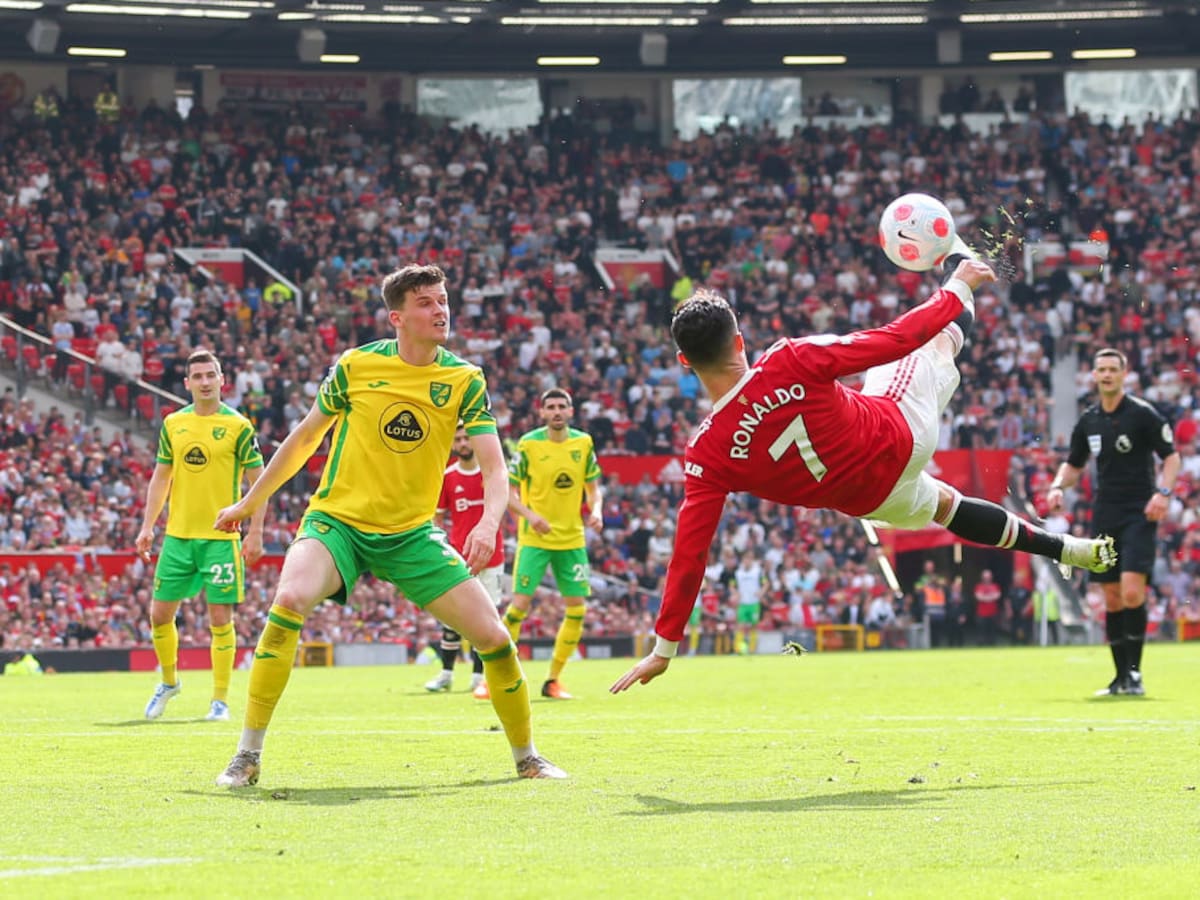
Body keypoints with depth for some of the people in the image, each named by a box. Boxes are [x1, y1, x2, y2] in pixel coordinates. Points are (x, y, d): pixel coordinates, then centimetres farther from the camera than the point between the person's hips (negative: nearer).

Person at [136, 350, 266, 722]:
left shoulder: (238, 426, -4)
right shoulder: (173, 424, 7)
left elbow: (258, 481, -3)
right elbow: (160, 477, 14)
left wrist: (255, 532, -9)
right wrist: (147, 527, 7)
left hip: (221, 538, -4)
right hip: (178, 536, 4)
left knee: (220, 618, -5)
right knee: (160, 613, 5)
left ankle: (220, 700, 4)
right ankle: (168, 681, 28)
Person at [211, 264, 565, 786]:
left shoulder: (465, 381, -3)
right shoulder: (356, 366, -6)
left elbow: (495, 468, -8)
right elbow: (305, 437, 9)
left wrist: (488, 523, -30)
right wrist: (249, 502, 16)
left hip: (411, 535, 2)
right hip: (337, 521, -2)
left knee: (493, 636, -7)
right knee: (290, 600, -32)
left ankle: (526, 757, 18)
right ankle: (247, 756, -22)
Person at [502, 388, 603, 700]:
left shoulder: (583, 443, 3)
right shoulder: (528, 444, -7)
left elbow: (593, 486, 12)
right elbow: (507, 491, -5)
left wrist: (596, 510, -9)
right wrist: (530, 515, -22)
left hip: (572, 537, 4)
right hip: (534, 537, -4)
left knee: (577, 609, -1)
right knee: (520, 604, -11)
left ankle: (553, 680, 12)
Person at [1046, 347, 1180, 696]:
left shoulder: (1143, 414, -5)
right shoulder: (1088, 421, 11)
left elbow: (1171, 456, -3)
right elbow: (1073, 464, 22)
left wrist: (1163, 491, -18)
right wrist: (1058, 486, 2)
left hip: (1139, 514, -5)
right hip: (1105, 516, 5)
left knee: (1132, 592, -18)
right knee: (1112, 598, 6)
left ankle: (1134, 672, -11)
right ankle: (1121, 676, 12)